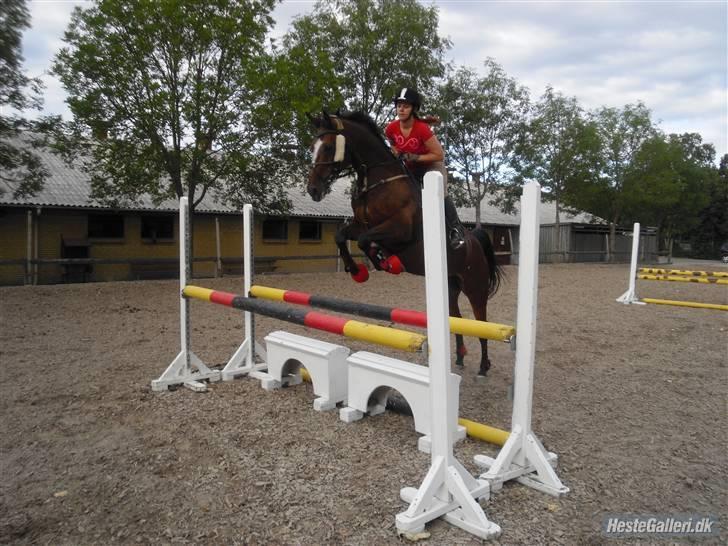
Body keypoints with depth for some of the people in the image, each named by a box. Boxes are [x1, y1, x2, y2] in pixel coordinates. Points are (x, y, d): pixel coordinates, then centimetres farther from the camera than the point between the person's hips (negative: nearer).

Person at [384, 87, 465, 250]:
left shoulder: (422, 128, -31)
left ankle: (456, 229, -13)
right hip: (410, 168, 6)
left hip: (432, 164, -6)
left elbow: (439, 155, -26)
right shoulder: (391, 129, -16)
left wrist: (415, 158, -31)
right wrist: (397, 154, -11)